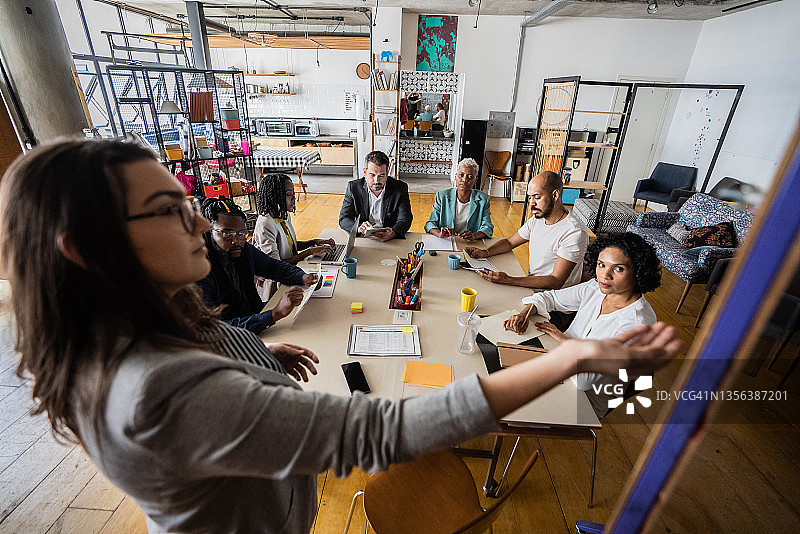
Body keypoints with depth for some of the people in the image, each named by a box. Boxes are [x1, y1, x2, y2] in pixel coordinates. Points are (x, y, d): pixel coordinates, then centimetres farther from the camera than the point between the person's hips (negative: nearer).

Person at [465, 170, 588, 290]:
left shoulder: (575, 232, -20)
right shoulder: (537, 219, 5)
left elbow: (556, 282, -24)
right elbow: (509, 242, 17)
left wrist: (508, 280, -33)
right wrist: (485, 252, -5)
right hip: (530, 284, 7)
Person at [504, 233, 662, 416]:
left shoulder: (638, 324, -28)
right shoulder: (596, 288, -8)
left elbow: (585, 379, -31)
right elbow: (550, 297, 6)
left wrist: (563, 339, -18)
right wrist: (525, 313, -13)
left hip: (587, 399, -6)